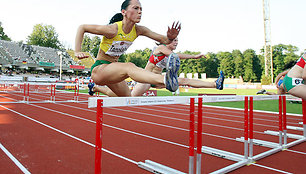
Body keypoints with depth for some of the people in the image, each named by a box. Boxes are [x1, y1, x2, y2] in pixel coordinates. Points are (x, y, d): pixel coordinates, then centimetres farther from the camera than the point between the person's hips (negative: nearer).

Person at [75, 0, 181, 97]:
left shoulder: (138, 30, -5)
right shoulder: (113, 30, -22)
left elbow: (163, 40, -2)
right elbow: (82, 28, -13)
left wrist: (170, 38, -25)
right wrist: (77, 52, -23)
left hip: (114, 71, 8)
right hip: (99, 69, -8)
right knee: (129, 67, -36)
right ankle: (166, 80, -62)